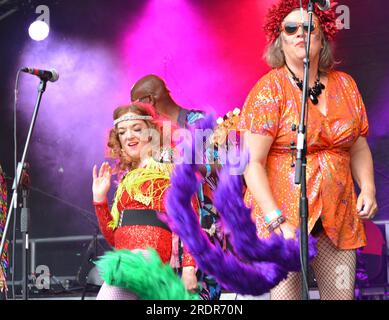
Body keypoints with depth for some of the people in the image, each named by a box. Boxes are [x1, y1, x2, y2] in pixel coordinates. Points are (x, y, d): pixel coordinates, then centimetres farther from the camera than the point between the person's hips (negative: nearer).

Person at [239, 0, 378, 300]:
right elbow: (253, 163, -11)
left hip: (338, 215, 4)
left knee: (343, 294, 2)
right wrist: (276, 221, -19)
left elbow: (359, 147, 16)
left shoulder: (344, 84, 8)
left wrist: (368, 188, -2)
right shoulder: (270, 89, -6)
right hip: (283, 213, -4)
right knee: (286, 293, -7)